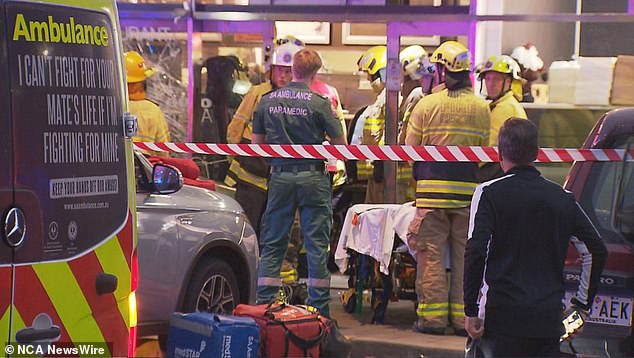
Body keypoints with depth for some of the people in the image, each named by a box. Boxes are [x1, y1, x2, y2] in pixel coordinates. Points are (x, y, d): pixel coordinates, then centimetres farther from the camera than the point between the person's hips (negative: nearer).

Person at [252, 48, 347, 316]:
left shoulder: (267, 101, 2)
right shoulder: (319, 103, -9)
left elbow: (257, 142, 10)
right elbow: (340, 144, -3)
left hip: (280, 176, 3)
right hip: (312, 178, -3)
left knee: (272, 243, 11)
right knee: (317, 244, 4)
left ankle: (264, 303, 11)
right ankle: (318, 308, 7)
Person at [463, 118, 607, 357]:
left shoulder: (489, 193, -4)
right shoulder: (563, 198, 9)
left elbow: (476, 252, -13)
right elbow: (596, 251, 11)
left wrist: (471, 310, -6)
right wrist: (582, 305, 19)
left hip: (504, 314, -4)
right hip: (550, 318, 4)